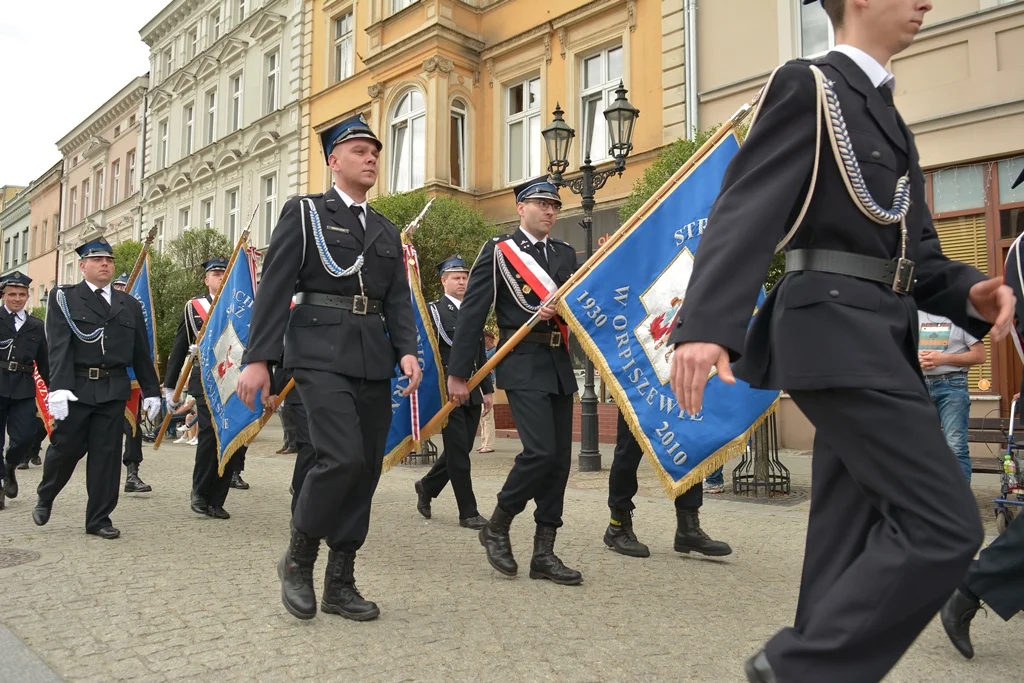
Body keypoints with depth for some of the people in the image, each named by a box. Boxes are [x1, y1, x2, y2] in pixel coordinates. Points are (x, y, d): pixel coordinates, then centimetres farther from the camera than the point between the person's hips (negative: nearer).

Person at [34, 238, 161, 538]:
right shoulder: (63, 297, 2)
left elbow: (141, 353, 13)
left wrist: (151, 391, 10)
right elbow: (59, 345, -10)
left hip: (114, 389, 3)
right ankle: (44, 498, 36)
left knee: (107, 454, 4)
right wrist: (58, 387, -20)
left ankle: (99, 518, 13)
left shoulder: (130, 305, 12)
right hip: (76, 387, -2)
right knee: (65, 448, 7)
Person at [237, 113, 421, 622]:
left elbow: (398, 299, 13)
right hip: (322, 354, -5)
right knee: (343, 457, -19)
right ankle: (297, 559, 6)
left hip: (374, 360, 6)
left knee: (367, 469, 4)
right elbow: (274, 288, -2)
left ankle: (340, 584, 17)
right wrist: (258, 358, -10)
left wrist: (407, 350, -5)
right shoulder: (304, 212, 5)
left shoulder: (387, 231, 20)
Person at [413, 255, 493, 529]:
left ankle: (427, 486, 34)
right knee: (458, 451, -3)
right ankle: (468, 513, 5)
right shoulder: (433, 310, -3)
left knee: (460, 450, 11)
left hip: (472, 392, 6)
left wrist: (487, 389, 14)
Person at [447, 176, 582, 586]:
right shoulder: (498, 251, 1)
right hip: (523, 364, -6)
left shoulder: (566, 254, 16)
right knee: (541, 451, -16)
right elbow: (472, 313, -4)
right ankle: (496, 527, 8)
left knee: (560, 459, 4)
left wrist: (559, 309, -13)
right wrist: (458, 374, -8)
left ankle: (544, 554, 13)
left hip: (560, 365, 6)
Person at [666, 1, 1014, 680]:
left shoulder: (888, 118, 25)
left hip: (876, 338, 9)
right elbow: (746, 206, -17)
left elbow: (914, 254, 22)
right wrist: (706, 326, -31)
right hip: (837, 329, -9)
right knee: (944, 526, -12)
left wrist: (970, 291, 0)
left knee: (850, 539, 9)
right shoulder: (807, 86, -1)